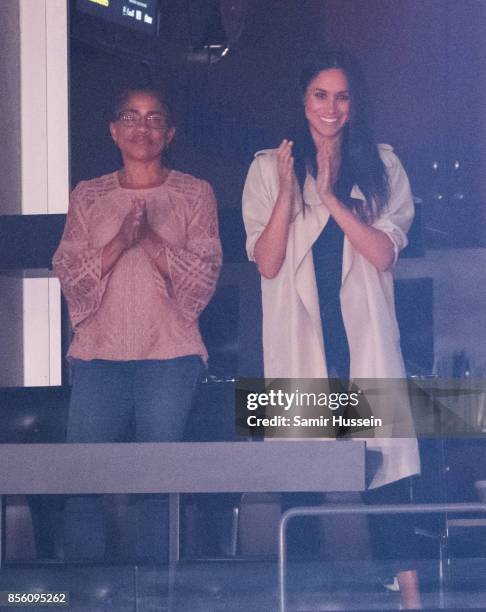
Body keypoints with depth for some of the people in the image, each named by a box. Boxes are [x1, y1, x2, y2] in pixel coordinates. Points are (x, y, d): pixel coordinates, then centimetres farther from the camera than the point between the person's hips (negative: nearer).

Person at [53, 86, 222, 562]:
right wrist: (120, 242, -12)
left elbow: (203, 279, 0)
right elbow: (69, 276, 4)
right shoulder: (88, 196, 13)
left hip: (169, 356, -1)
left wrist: (150, 238, -13)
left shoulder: (194, 195, 8)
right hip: (99, 353, 2)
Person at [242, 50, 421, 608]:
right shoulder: (270, 167, 5)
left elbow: (383, 253, -3)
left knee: (382, 448, -7)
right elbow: (266, 263, -2)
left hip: (364, 329, 1)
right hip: (299, 330, 0)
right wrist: (288, 189, -13)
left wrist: (330, 196, -13)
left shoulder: (382, 167, 8)